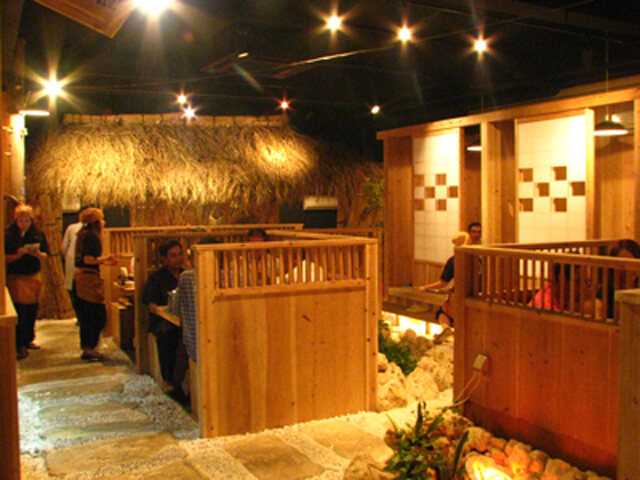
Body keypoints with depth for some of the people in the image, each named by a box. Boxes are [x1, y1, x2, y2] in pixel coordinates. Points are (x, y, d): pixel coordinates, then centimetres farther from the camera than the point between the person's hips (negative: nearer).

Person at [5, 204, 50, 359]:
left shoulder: (38, 234, 3)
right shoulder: (9, 236, -3)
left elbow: (45, 255, 4)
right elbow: (5, 258, -5)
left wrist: (37, 253, -17)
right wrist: (17, 255, -22)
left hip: (34, 276, 4)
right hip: (16, 277, -3)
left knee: (32, 310, 11)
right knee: (20, 310, -9)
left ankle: (28, 339, 28)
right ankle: (20, 346, -5)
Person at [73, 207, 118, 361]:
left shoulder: (84, 234, 16)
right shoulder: (91, 236, -13)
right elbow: (88, 260, -20)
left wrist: (103, 261, 24)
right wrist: (106, 258, -9)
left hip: (80, 278, 10)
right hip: (88, 279, -10)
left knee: (86, 316, 14)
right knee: (99, 315, -4)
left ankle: (86, 348, 20)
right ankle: (89, 348, -2)